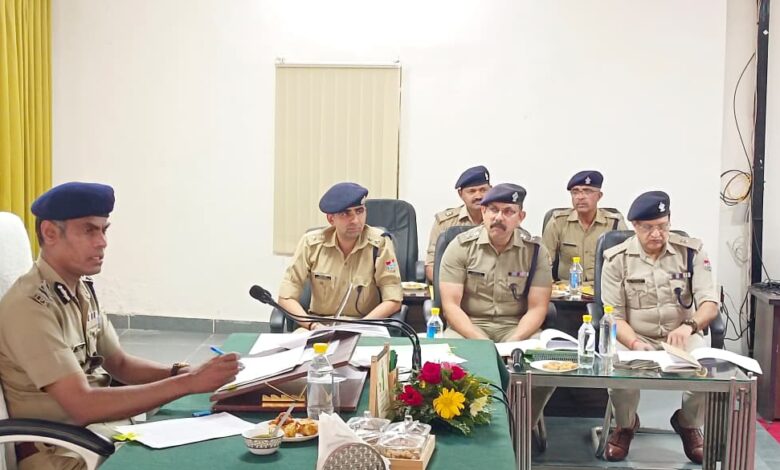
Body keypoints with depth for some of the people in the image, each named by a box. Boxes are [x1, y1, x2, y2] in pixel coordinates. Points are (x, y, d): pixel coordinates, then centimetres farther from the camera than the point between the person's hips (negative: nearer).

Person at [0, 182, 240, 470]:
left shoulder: (82, 289, 5)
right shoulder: (30, 306, -21)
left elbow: (119, 364, 13)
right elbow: (82, 406, -27)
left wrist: (182, 372, -6)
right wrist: (187, 383, -28)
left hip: (101, 426, 8)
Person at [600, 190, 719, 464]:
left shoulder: (691, 252, -2)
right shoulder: (617, 259, -4)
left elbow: (709, 303, -10)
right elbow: (614, 316, -6)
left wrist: (689, 325, -33)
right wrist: (635, 344, -27)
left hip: (682, 338, 1)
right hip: (634, 338, -1)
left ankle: (689, 424, 8)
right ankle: (625, 425, 4)